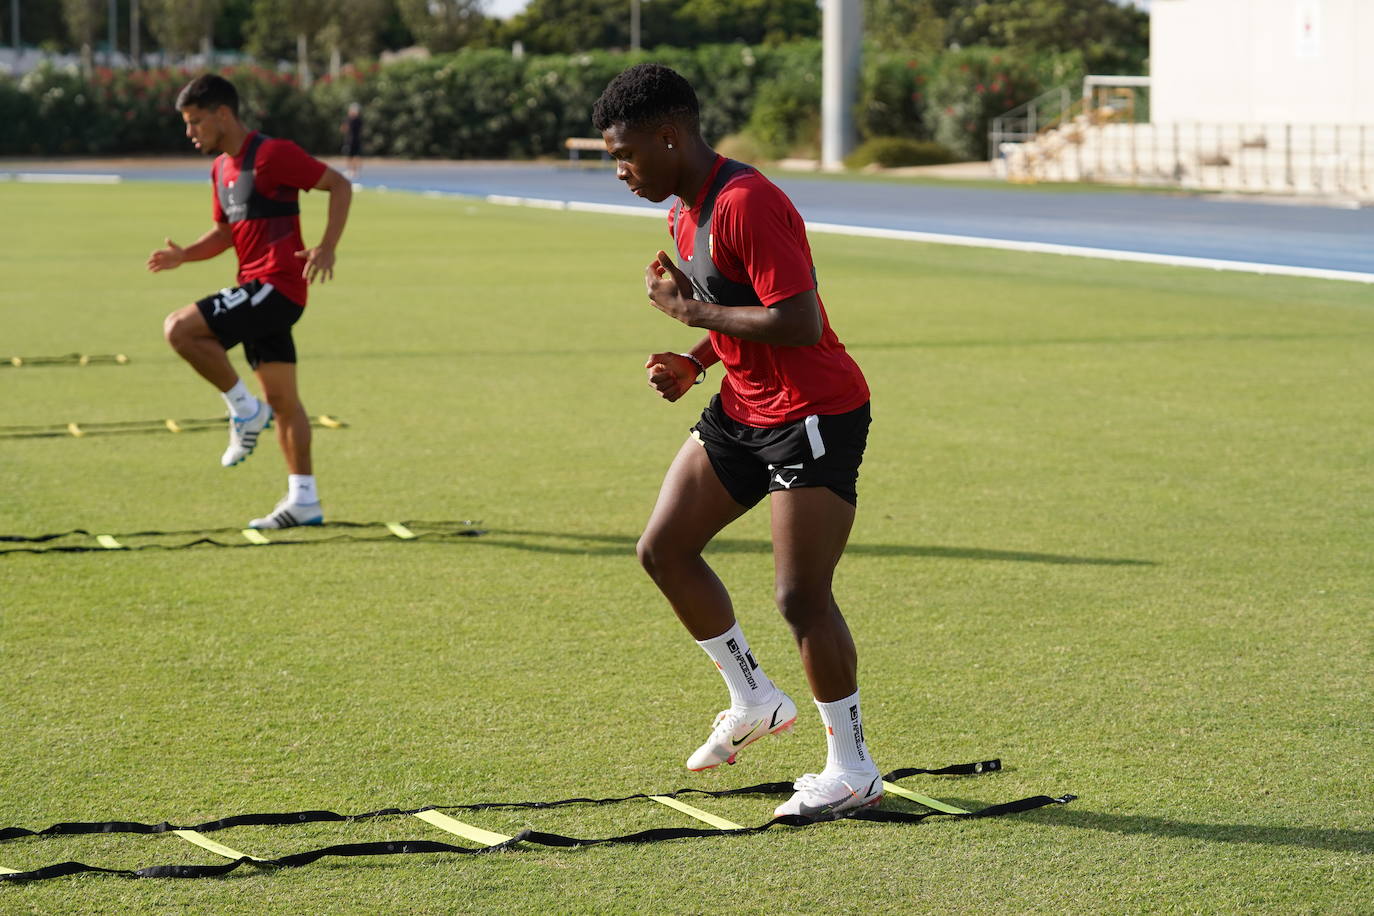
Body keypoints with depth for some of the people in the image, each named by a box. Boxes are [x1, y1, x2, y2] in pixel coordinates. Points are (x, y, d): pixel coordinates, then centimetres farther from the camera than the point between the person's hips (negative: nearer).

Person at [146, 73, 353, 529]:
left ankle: (245, 409, -6)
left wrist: (327, 249, -21)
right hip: (257, 290, 9)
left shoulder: (272, 155, -13)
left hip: (276, 286, -9)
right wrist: (183, 255, 4)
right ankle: (303, 501, 14)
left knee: (179, 328, -19)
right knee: (282, 399, 10)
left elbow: (339, 185, -11)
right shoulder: (221, 168, 14)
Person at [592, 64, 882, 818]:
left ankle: (853, 768, 4)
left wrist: (690, 309, -20)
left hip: (815, 414, -10)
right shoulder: (685, 212, 9)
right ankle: (754, 701, 23)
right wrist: (692, 364, 4)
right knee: (663, 549, 8)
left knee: (800, 594, -10)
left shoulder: (748, 204, -23)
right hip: (742, 409, 10)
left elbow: (797, 323, -29)